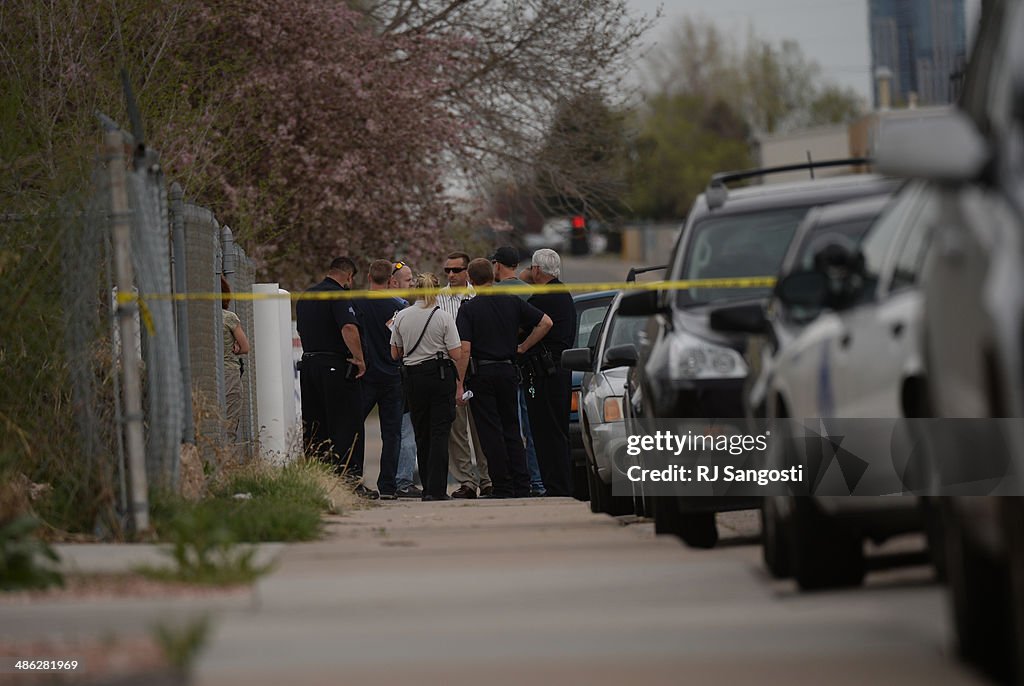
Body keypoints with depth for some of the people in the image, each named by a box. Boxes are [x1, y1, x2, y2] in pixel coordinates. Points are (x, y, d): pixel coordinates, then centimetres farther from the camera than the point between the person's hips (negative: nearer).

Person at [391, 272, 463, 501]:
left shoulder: (402, 316, 1)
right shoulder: (443, 317, -8)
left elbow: (395, 353, 8)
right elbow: (456, 354, -10)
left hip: (413, 377, 3)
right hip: (441, 373, -3)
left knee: (421, 433, 12)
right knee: (439, 432, -2)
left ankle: (428, 488, 15)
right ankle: (436, 489, -10)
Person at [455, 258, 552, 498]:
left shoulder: (468, 309, -8)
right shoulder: (512, 302, 4)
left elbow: (465, 350, -15)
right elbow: (545, 322, 3)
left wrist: (460, 385, -11)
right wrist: (523, 347, 10)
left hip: (481, 373, -4)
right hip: (508, 370, 4)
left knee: (491, 433, -1)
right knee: (511, 429, 13)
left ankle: (503, 486, -2)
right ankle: (522, 485, 9)